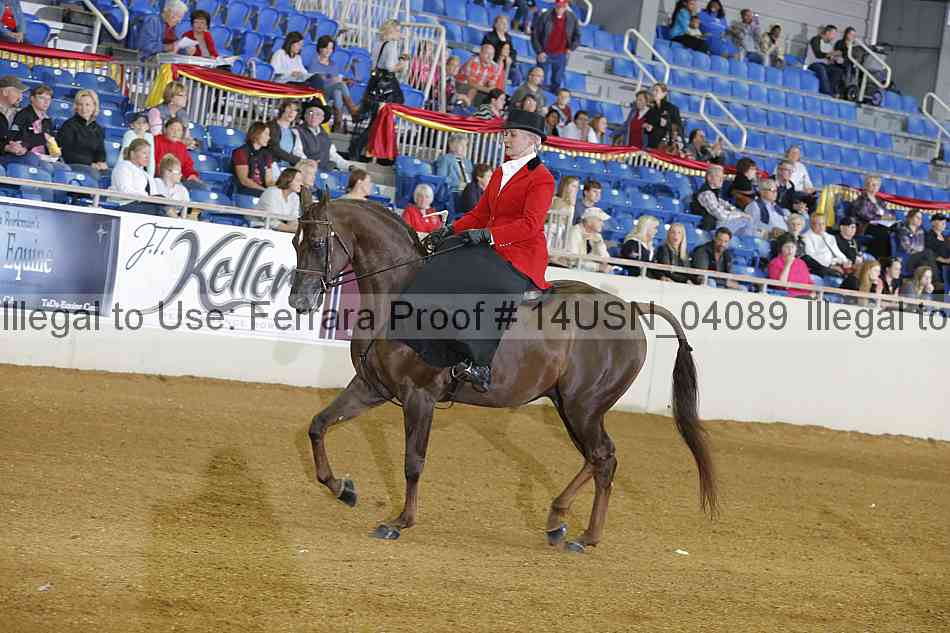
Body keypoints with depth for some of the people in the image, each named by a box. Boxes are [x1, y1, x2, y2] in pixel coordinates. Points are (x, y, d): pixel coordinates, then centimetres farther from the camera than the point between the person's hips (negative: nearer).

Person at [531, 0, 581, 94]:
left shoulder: (572, 19, -2)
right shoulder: (545, 16, -10)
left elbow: (577, 36, 10)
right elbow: (535, 34, -6)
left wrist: (571, 48, -6)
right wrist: (539, 51, -12)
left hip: (561, 55, 2)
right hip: (545, 54, -2)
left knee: (556, 82, 10)